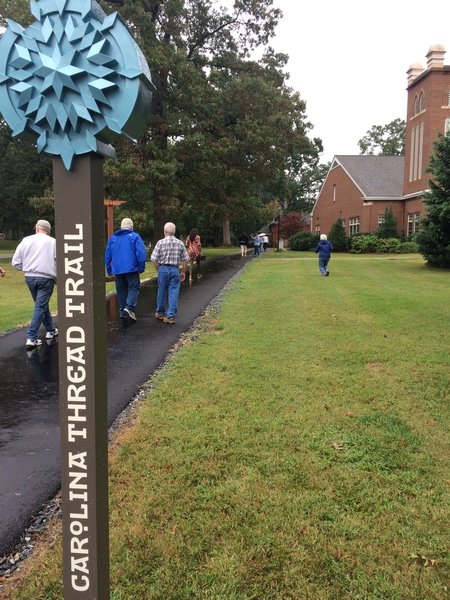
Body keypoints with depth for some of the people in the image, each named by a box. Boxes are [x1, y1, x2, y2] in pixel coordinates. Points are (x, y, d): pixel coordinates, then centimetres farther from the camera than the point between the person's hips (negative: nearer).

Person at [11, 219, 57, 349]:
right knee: (40, 307, -1)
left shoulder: (26, 240, 5)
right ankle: (31, 338, -8)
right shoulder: (53, 242, -1)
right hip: (46, 278, -3)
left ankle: (51, 330, 32)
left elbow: (15, 262, 4)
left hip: (29, 277, 4)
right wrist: (58, 279, 7)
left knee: (42, 304, 20)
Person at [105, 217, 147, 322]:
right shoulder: (134, 237, -2)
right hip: (131, 269, -4)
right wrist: (141, 268, -2)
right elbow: (141, 253, -11)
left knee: (121, 291, 12)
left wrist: (109, 270, 18)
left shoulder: (112, 238, 11)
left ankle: (122, 312, 14)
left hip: (117, 270, 4)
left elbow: (107, 255, 12)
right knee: (133, 288, 1)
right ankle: (129, 307, -19)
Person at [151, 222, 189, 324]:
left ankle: (160, 313, 28)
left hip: (163, 269, -1)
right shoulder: (180, 243, 2)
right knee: (174, 293, 2)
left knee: (162, 292, 13)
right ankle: (171, 316, -1)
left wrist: (158, 270, 8)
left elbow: (155, 259, -5)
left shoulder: (160, 243, -5)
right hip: (175, 269, 1)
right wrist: (183, 272, 12)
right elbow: (185, 259, 3)